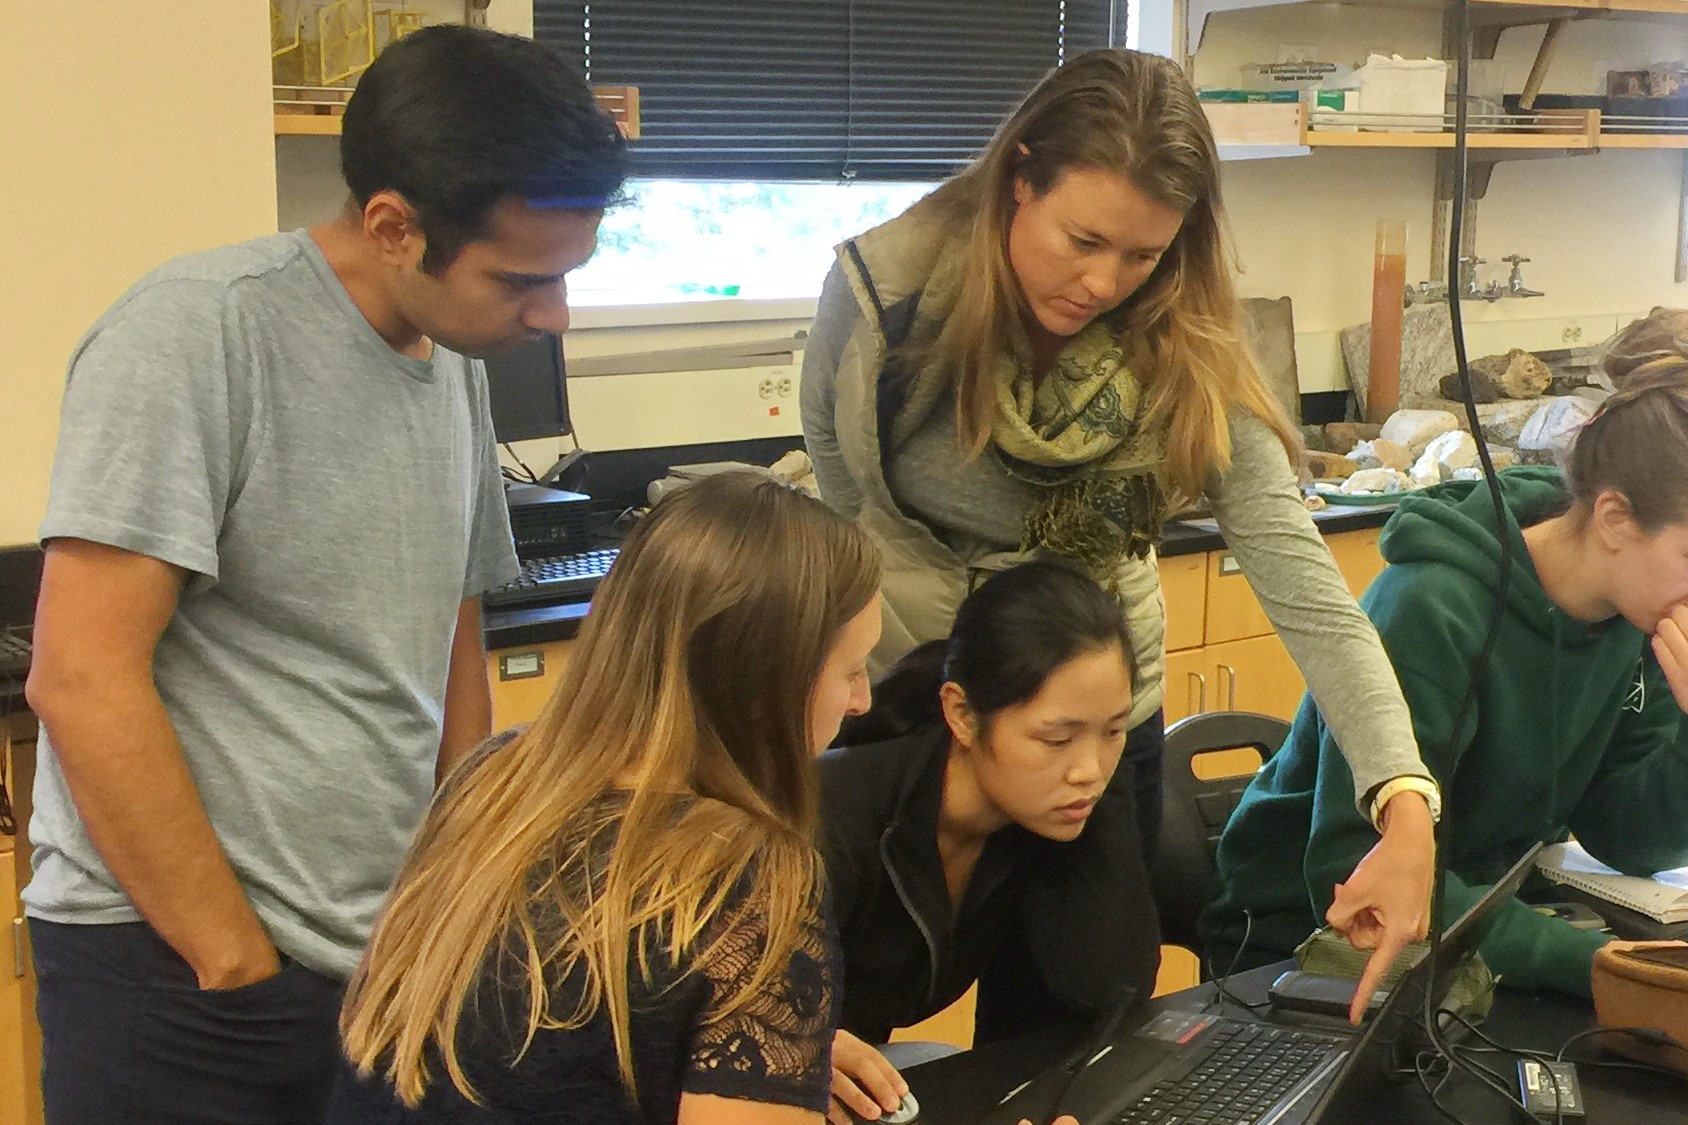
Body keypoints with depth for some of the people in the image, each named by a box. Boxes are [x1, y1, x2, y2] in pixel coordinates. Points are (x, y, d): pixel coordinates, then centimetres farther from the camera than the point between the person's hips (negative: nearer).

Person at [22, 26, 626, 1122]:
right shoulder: (196, 331, -14)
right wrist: (245, 970, -14)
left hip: (388, 957, 6)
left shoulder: (458, 366, 8)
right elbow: (83, 680, -17)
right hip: (180, 970, -6)